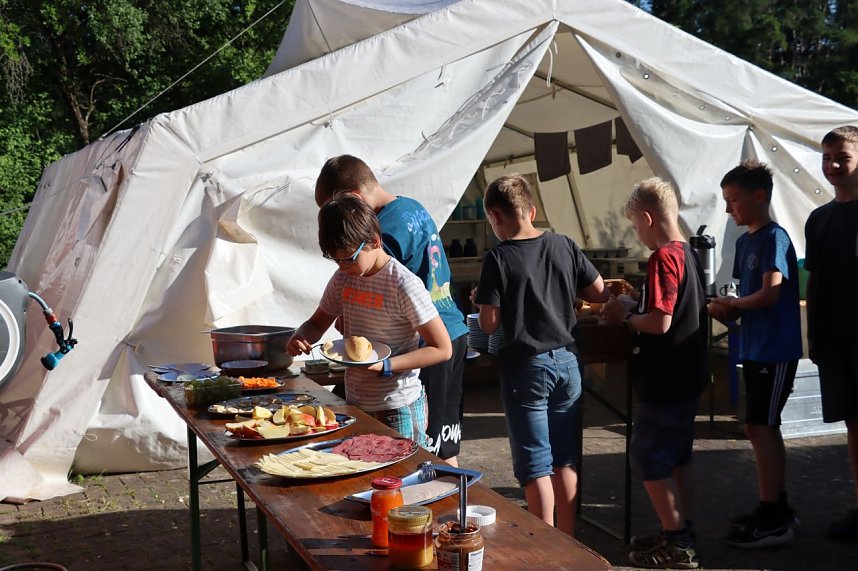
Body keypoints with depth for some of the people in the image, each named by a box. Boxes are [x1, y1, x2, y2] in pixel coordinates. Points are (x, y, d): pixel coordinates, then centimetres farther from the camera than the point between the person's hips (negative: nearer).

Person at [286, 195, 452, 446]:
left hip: (397, 408, -7)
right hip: (354, 403, 7)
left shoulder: (404, 284, -17)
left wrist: (386, 366, -24)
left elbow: (442, 349, -15)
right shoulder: (343, 279, 3)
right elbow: (317, 323, 18)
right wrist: (300, 338, -5)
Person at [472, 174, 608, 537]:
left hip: (525, 367, -5)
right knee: (565, 458, 14)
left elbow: (489, 324, -13)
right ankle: (568, 543, 24)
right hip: (566, 361, 5)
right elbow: (599, 292, 7)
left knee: (535, 463, 4)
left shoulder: (498, 258, -12)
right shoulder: (564, 246, 0)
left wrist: (481, 301, 7)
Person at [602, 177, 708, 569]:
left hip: (663, 382, -9)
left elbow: (660, 322, -27)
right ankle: (682, 533, 29)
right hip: (687, 377, 9)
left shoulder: (663, 258, -20)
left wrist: (625, 316, -10)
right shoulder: (690, 254, 9)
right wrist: (634, 305, 13)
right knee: (676, 456, 18)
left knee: (649, 460, 1)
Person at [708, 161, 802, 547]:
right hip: (754, 348, 9)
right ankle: (776, 508, 24)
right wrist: (730, 312, -4)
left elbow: (769, 294, -23)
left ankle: (774, 521, 1)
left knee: (761, 428, -6)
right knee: (760, 428, 13)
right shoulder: (744, 241, 13)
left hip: (775, 350, -9)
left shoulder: (774, 238, -14)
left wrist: (730, 304, -9)